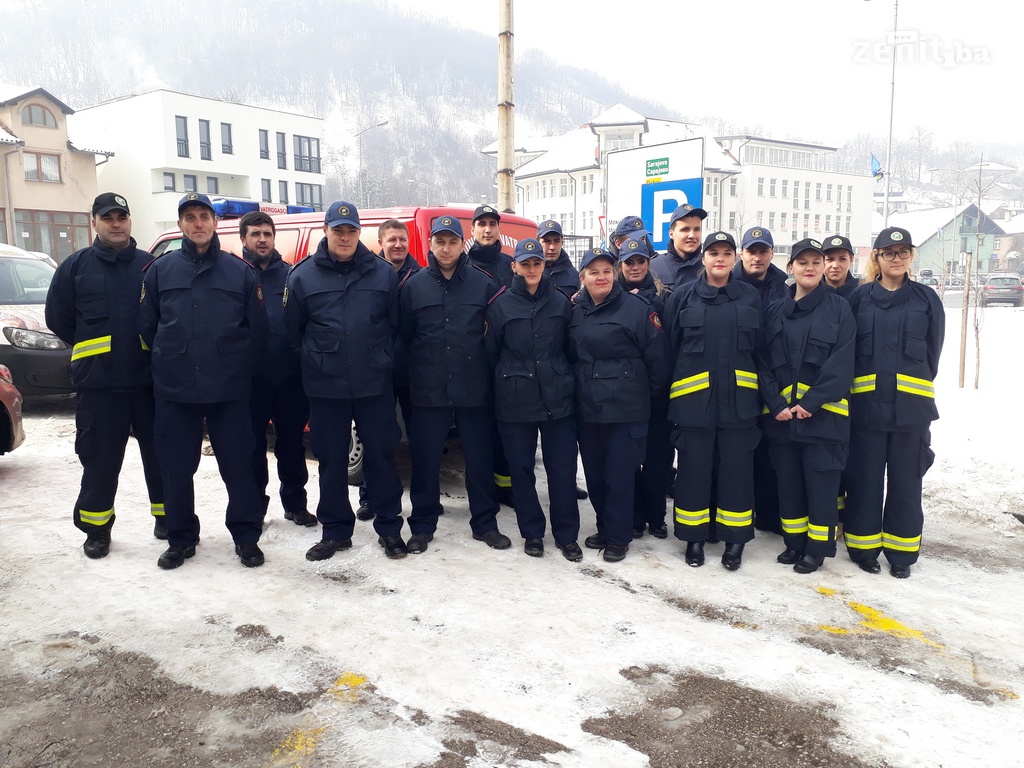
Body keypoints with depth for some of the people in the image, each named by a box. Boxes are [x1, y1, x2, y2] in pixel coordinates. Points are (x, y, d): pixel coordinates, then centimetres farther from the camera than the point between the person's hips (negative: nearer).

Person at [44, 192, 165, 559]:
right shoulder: (75, 265, 5)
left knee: (159, 452, 8)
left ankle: (166, 516, 23)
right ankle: (97, 528, 19)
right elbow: (58, 318, 9)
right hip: (98, 382, 0)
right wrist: (92, 350, 10)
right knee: (100, 458, 6)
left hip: (149, 378, 1)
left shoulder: (150, 264, 5)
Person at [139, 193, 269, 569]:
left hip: (230, 390, -1)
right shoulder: (160, 270, 6)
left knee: (238, 465, 3)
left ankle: (246, 536, 16)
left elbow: (257, 328, 3)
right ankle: (181, 539, 24)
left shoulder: (240, 271, 3)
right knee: (176, 468, 9)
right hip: (174, 390, 2)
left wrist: (239, 367, 3)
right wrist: (167, 363, 7)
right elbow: (146, 325, 9)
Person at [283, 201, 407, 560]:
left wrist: (381, 359, 4)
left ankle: (389, 527, 19)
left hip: (375, 384, 0)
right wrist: (316, 360, 7)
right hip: (326, 387, 1)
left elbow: (395, 325, 7)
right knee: (331, 459, 9)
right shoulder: (303, 275, 2)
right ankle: (335, 531, 23)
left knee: (380, 454, 6)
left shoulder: (384, 273, 2)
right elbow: (293, 331, 7)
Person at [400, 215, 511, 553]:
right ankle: (422, 525, 21)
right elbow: (403, 335, 6)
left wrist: (483, 364, 0)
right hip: (428, 389, 0)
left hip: (474, 388, 0)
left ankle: (485, 523, 23)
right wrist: (421, 366, 3)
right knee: (425, 459, 7)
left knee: (480, 458, 8)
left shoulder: (484, 283, 1)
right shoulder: (414, 285, 3)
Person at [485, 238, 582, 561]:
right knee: (521, 468, 7)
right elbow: (490, 352, 5)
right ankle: (532, 533, 23)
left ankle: (567, 535, 16)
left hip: (558, 399, 1)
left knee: (562, 469, 3)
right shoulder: (500, 305, 0)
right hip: (515, 402, -1)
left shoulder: (561, 302, 5)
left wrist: (564, 380, 9)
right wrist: (507, 381, 7)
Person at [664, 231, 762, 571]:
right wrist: (673, 389, 5)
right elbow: (669, 347, 4)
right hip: (692, 400, -1)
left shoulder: (751, 297, 6)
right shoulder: (683, 297, 1)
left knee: (736, 470, 7)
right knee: (694, 469, 6)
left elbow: (760, 349, 9)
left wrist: (757, 390, 7)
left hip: (738, 400, 1)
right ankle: (694, 538, 21)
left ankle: (735, 540, 21)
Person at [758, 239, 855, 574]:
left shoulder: (839, 308, 0)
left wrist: (809, 403, -15)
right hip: (781, 415, 3)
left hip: (823, 414, -3)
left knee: (821, 482, 2)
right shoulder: (775, 311, 9)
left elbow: (840, 363, -8)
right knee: (788, 481, 11)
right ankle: (794, 542, 25)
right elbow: (764, 361, 4)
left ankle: (817, 547, 16)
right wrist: (776, 404, -9)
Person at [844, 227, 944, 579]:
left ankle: (901, 552, 19)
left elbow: (932, 352, 11)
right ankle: (864, 547, 18)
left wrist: (916, 385, 11)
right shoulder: (860, 297, 3)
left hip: (911, 405, 1)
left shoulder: (926, 299, 6)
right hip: (866, 403, -1)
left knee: (905, 480, 7)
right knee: (864, 478, 4)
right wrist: (863, 383, 3)